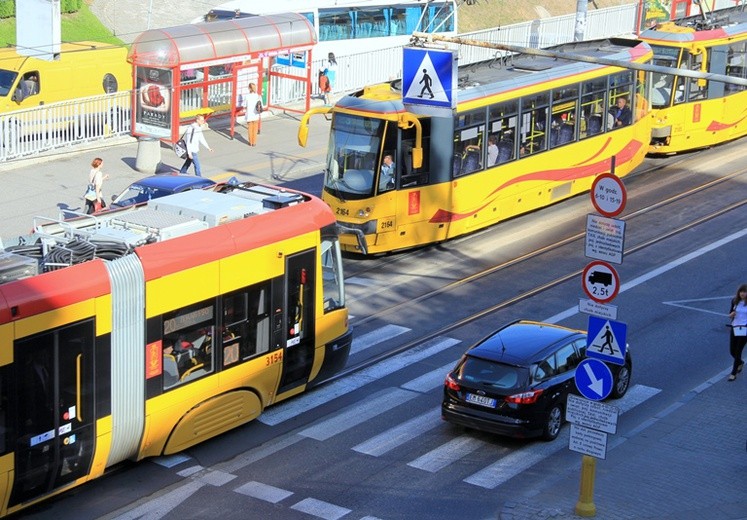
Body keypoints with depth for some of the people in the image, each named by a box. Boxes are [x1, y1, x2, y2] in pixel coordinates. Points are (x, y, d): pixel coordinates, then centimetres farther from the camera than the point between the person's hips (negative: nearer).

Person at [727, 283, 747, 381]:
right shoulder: (735, 301, 2)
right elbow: (730, 314, 11)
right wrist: (731, 314, -11)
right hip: (734, 328, 4)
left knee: (738, 351, -5)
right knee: (732, 351, 10)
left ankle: (734, 373, 6)